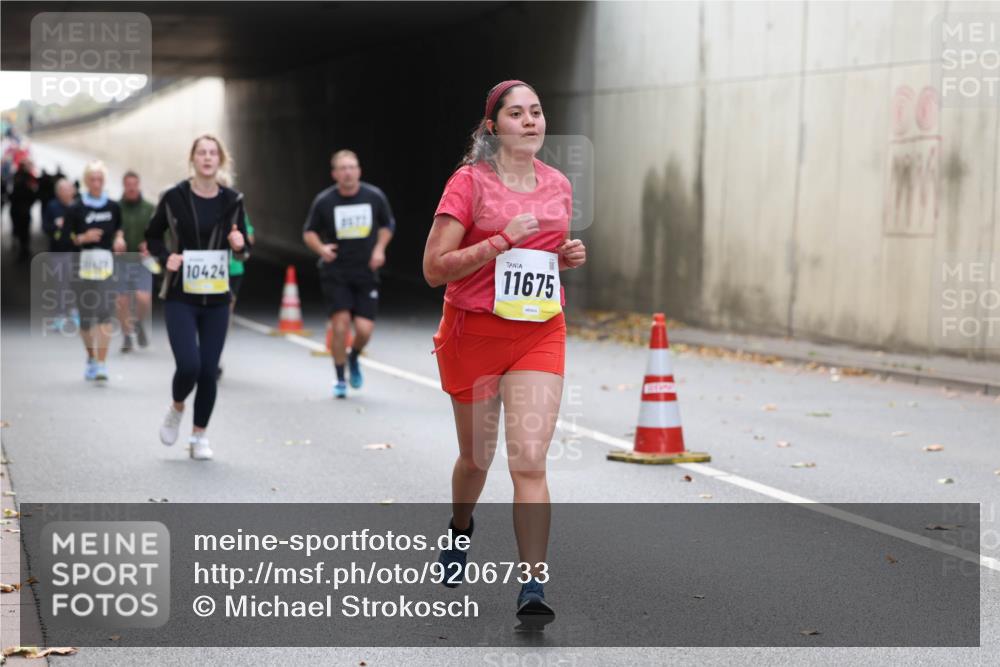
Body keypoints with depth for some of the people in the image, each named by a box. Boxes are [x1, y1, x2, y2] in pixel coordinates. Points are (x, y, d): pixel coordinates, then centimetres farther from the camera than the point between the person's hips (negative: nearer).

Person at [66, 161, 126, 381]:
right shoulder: (76, 209, 0)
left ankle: (102, 365, -16)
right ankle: (91, 357, 33)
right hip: (83, 263, 0)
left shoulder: (113, 207, 6)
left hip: (106, 264, 0)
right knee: (85, 314, 8)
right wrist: (83, 238, -16)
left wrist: (119, 238, 2)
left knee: (105, 312, -14)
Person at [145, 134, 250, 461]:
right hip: (180, 297, -2)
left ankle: (200, 435, 20)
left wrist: (240, 245, -11)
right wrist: (165, 257, -10)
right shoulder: (174, 197, -5)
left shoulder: (232, 201, 2)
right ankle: (176, 409, 18)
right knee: (189, 365, -14)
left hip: (216, 299, 3)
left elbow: (243, 249, 11)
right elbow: (152, 236, 8)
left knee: (209, 371, 3)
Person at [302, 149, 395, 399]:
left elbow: (387, 224, 16)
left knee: (364, 329, -7)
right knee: (340, 323, -14)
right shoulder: (323, 201, -6)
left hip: (366, 273, 2)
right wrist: (321, 248, -14)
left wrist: (380, 248, 0)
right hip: (335, 273, -1)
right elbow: (309, 232, 6)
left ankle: (354, 358, 29)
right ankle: (340, 379, 5)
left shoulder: (375, 197, -1)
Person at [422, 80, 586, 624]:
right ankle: (460, 529, 47)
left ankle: (533, 586, -11)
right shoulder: (469, 182, -8)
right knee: (476, 456, 15)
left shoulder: (558, 185, 7)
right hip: (473, 333, -2)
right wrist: (504, 239, -21)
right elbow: (434, 268, -14)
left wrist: (568, 256, 2)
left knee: (530, 460, -12)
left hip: (540, 334, 2)